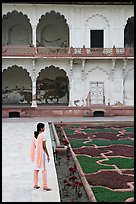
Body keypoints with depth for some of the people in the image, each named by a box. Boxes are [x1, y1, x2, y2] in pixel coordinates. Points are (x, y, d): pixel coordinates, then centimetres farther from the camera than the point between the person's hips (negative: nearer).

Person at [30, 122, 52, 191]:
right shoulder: (42, 135, -15)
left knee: (36, 169, 13)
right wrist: (48, 156, -7)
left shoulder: (34, 135, 5)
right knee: (44, 170, 0)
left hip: (36, 153, 7)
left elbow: (33, 146, 10)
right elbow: (44, 147, -14)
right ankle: (45, 186, 1)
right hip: (41, 153, -7)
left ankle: (35, 185, 20)